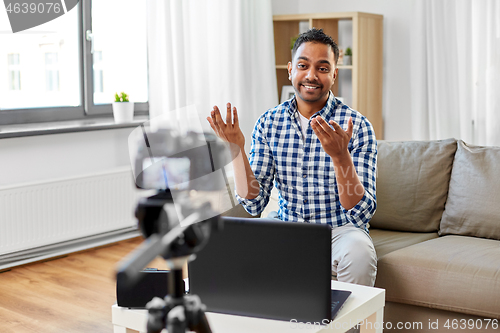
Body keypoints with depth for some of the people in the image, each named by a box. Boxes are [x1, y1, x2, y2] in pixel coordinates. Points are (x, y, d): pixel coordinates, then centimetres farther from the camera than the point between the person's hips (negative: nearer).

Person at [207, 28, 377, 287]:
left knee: (358, 251, -34)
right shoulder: (268, 123, -2)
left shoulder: (357, 126, -12)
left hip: (339, 230, -2)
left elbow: (362, 214, -18)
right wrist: (236, 149, -17)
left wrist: (340, 156, -33)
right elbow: (255, 204, -4)